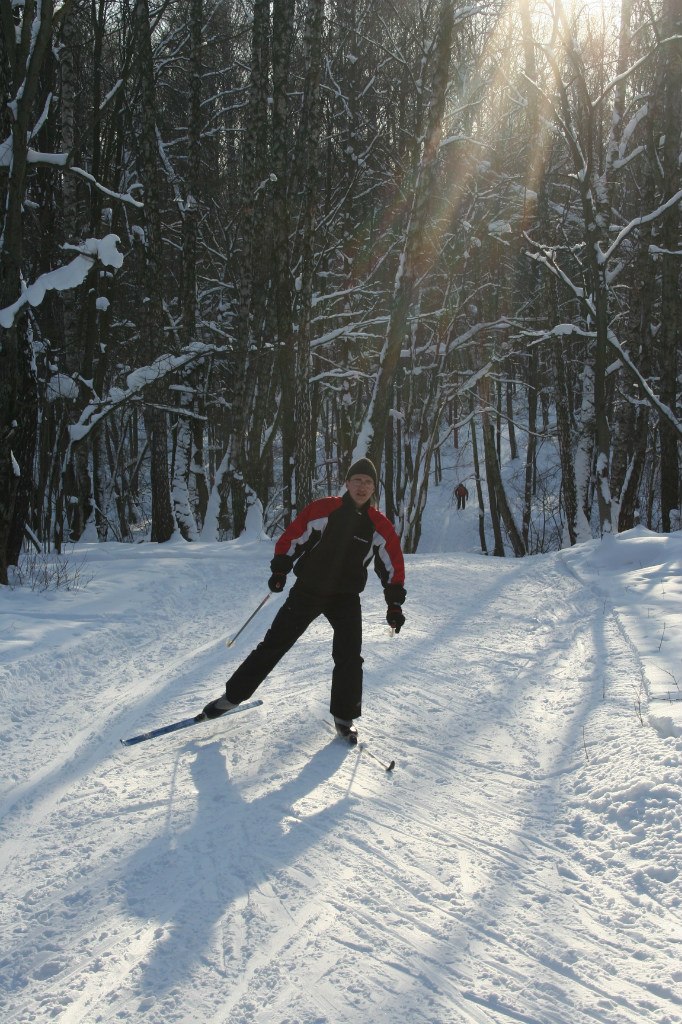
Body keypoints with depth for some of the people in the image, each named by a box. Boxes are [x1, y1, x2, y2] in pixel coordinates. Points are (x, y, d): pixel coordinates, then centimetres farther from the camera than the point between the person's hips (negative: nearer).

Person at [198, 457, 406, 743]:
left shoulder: (379, 526, -3)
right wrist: (279, 570, -6)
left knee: (349, 658, -7)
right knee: (273, 645, 1)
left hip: (346, 598, 1)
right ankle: (233, 695, 12)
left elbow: (393, 565, 4)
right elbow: (293, 538, -1)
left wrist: (394, 604, 1)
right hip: (307, 590, -1)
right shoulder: (322, 509, -8)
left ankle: (344, 717, 10)